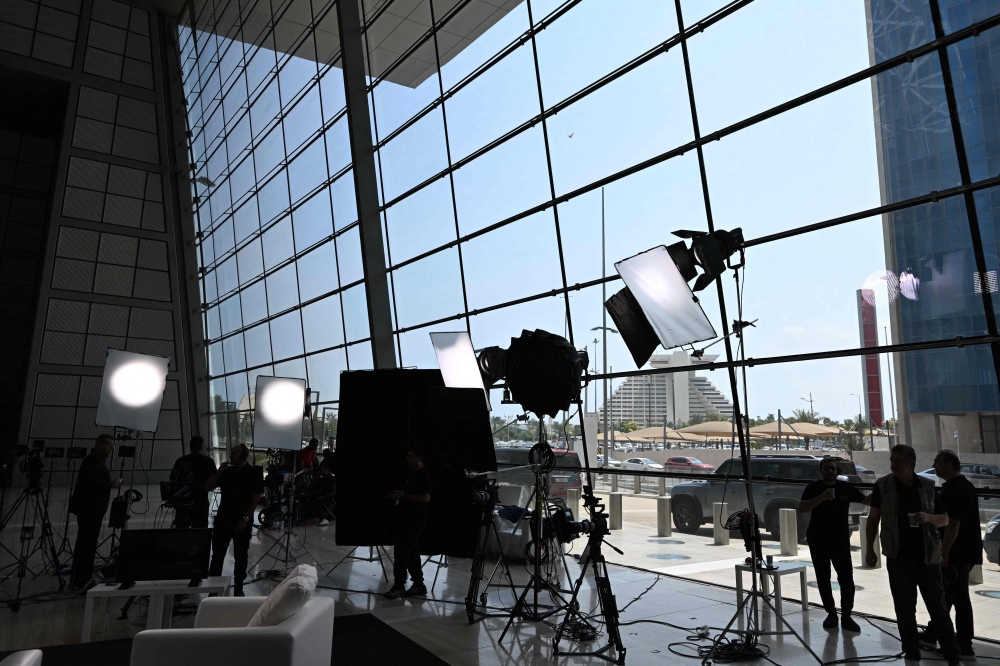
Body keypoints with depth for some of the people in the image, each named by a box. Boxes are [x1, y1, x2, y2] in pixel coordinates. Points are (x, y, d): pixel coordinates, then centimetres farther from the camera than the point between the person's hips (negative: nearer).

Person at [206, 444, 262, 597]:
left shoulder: (254, 473, -6)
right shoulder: (227, 471, 6)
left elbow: (256, 498, -9)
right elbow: (208, 487, 5)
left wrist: (245, 519, -15)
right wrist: (219, 471, -8)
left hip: (242, 521, -3)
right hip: (223, 518, 4)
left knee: (241, 556, 6)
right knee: (217, 554, 4)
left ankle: (238, 588, 19)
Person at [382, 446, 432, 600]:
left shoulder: (424, 475, -14)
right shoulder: (411, 473, 14)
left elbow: (425, 497, -23)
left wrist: (404, 495, -21)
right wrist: (398, 495, 6)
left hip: (415, 519, -9)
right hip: (407, 517, 10)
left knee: (401, 550, -9)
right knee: (411, 551, 12)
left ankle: (399, 586, -2)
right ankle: (418, 585, 19)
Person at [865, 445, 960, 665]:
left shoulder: (928, 486, -1)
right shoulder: (882, 485, -4)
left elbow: (944, 519, 7)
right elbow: (873, 519, 3)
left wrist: (928, 517, -15)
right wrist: (870, 549, 1)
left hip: (927, 556, 0)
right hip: (898, 557, 0)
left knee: (938, 606, 6)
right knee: (904, 608, 7)